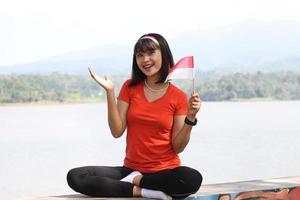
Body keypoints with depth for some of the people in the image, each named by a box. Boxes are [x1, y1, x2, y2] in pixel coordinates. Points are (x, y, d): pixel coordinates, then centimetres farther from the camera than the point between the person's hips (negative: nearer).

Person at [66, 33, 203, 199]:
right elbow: (117, 132, -4)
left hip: (166, 171, -2)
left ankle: (135, 180, -14)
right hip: (131, 169, 2)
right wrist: (110, 92, -11)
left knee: (193, 179, -38)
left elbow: (178, 147, -4)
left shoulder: (179, 97, -2)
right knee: (75, 177, -20)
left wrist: (190, 118, -18)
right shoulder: (129, 87, 5)